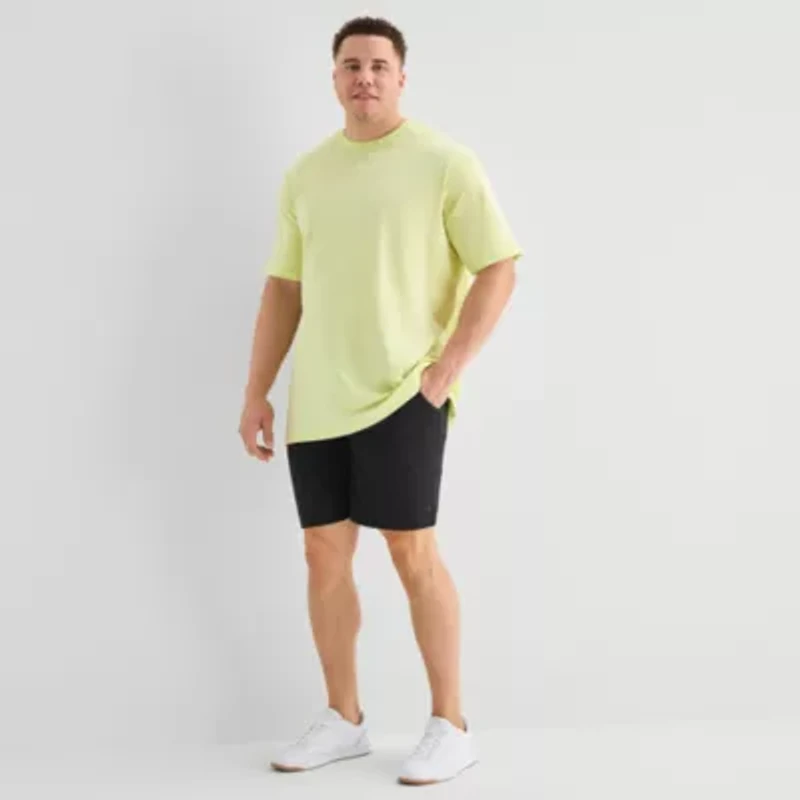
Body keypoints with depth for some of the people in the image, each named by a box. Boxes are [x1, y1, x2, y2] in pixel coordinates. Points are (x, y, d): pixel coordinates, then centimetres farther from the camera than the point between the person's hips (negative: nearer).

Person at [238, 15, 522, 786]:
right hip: (317, 400, 5)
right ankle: (343, 718, 23)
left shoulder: (444, 162, -3)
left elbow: (499, 268, -6)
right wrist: (256, 392, 11)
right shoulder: (304, 173, 12)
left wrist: (445, 369, -13)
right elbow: (283, 287, 15)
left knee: (412, 553, -3)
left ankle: (450, 726, 9)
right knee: (324, 556, 8)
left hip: (401, 396, -5)